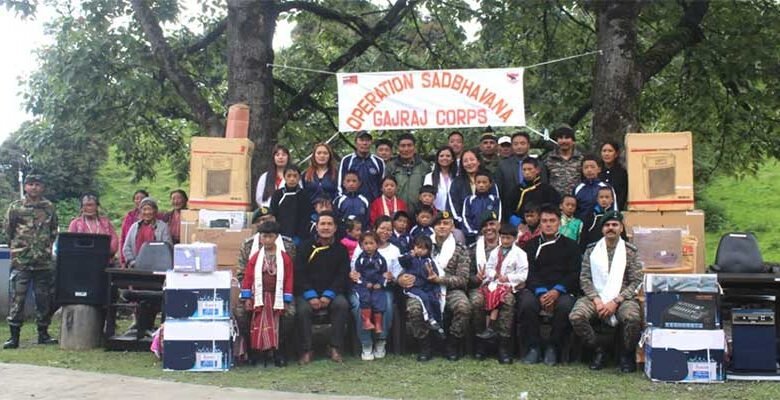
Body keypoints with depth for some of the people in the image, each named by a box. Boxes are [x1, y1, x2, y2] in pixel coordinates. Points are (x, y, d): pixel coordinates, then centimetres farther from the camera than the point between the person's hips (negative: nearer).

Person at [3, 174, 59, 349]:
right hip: (21, 262, -2)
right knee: (17, 299, -4)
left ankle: (43, 334, 17)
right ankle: (14, 337, 0)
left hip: (45, 262, 2)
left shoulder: (49, 207, 8)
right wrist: (16, 248, 8)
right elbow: (7, 231, 7)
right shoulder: (15, 207, 1)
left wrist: (47, 247, 11)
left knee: (44, 299, 7)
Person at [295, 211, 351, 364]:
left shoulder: (341, 249, 8)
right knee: (302, 309, -31)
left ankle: (335, 348, -21)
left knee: (342, 304, -29)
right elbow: (299, 274, -2)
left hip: (332, 293, 1)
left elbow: (342, 275, 2)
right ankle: (306, 351, -18)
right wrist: (310, 296, -16)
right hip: (307, 293, -1)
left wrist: (328, 295, -14)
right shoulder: (305, 247, 4)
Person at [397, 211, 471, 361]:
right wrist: (401, 279, -13)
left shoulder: (460, 250, 7)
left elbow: (463, 279, -2)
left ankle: (452, 345, -6)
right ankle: (425, 346, -7)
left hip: (450, 289, -1)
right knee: (413, 308, -31)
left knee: (464, 307, -32)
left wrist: (440, 279, -17)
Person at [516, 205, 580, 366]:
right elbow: (529, 273, 4)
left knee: (565, 305, -34)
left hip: (562, 291, -1)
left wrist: (557, 291, -14)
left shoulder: (570, 246, 16)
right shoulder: (531, 245, 18)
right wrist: (541, 292, -16)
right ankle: (534, 347, -17)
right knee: (526, 303, -33)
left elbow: (574, 274, 4)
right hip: (535, 289, 1)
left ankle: (553, 348, -16)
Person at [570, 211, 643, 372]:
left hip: (622, 297, -1)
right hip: (596, 296, 1)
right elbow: (584, 278, 4)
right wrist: (596, 300, -12)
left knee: (633, 317, -35)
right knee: (576, 316, -28)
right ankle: (598, 351, -2)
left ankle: (627, 354, -4)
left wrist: (615, 302, -13)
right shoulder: (591, 250, 10)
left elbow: (636, 282, -1)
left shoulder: (630, 251, 6)